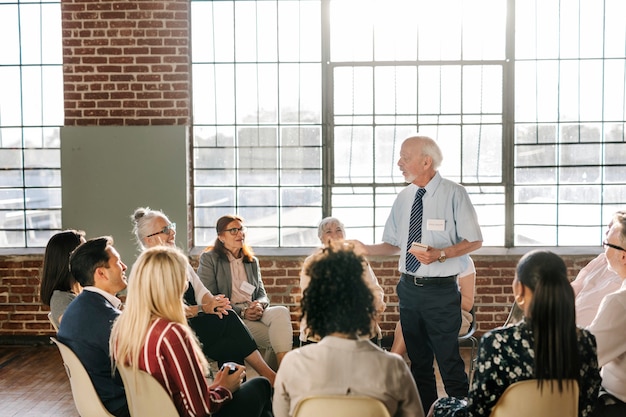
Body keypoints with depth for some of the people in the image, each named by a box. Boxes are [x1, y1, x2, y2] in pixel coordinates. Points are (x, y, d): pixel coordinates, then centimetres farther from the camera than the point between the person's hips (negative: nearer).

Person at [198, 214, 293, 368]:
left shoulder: (252, 261, 23)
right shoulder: (208, 259, 5)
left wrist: (260, 305, -9)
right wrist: (241, 311, -15)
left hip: (254, 313, 5)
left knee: (282, 311, -31)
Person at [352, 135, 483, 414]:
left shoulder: (453, 194, -8)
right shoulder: (403, 198, 8)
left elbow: (474, 241, -6)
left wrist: (440, 254, -19)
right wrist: (366, 248, -3)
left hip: (441, 290, -6)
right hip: (408, 288, 6)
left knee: (449, 360, -4)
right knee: (418, 360, 16)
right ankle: (425, 411, 30)